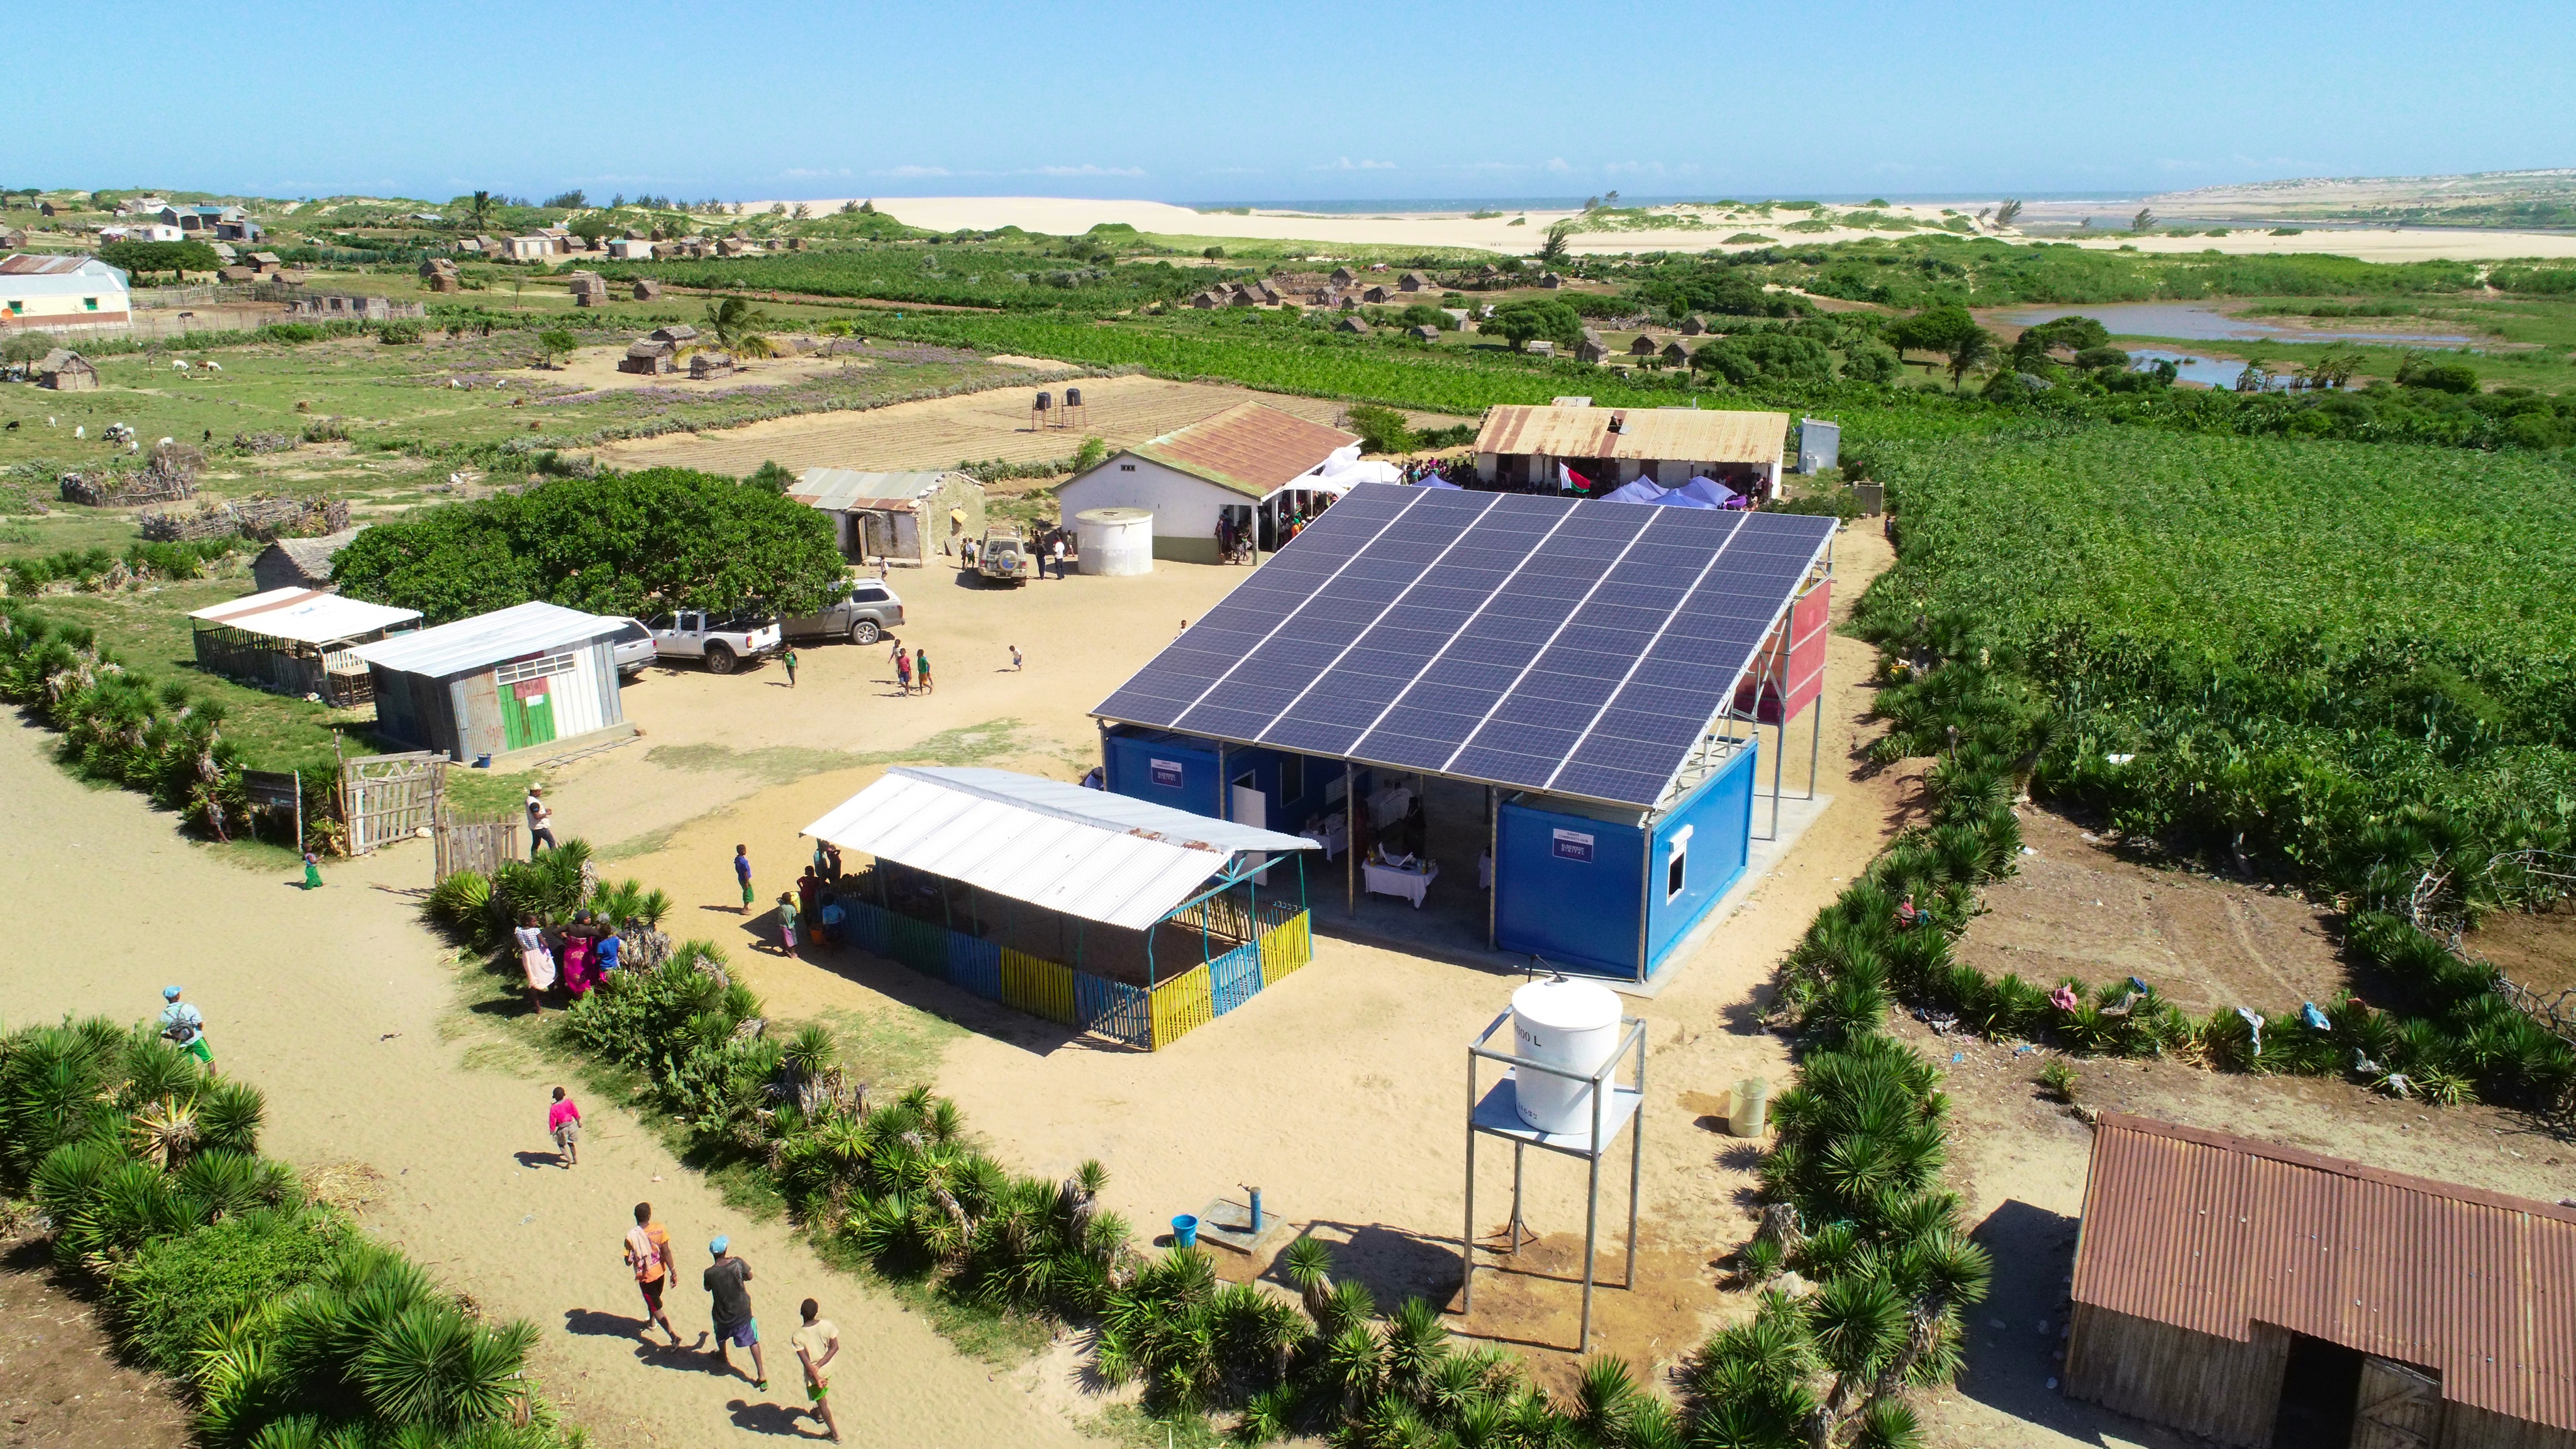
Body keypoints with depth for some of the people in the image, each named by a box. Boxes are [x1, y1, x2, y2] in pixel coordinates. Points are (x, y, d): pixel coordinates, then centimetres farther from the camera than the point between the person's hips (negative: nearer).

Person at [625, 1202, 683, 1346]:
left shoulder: (632, 1236, -24)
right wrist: (673, 1271, -6)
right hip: (660, 1272, 4)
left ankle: (674, 1336, -1)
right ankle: (651, 1322, 55)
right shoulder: (659, 1228, -17)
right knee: (654, 1300, 31)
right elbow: (666, 1252, -14)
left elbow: (628, 1261, -16)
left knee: (656, 1307, 6)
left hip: (646, 1276, -4)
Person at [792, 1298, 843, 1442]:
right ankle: (819, 1412, 61)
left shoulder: (797, 1336, -28)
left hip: (813, 1372, -4)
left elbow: (805, 1361, -26)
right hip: (828, 1367, 4)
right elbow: (835, 1347, -16)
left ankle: (835, 1433, 28)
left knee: (822, 1402, 16)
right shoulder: (827, 1325, -20)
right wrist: (819, 1365, -14)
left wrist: (817, 1378, -19)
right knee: (824, 1391, 36)